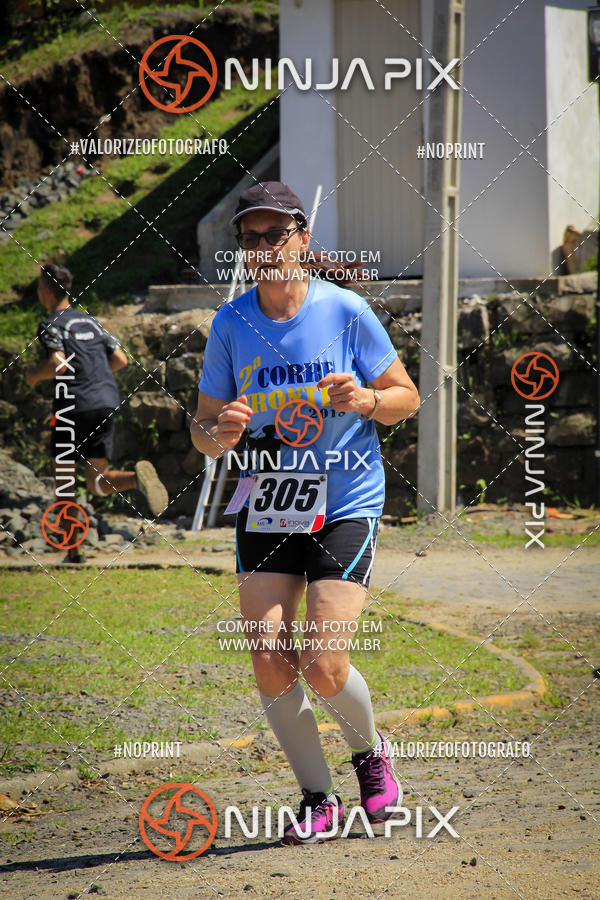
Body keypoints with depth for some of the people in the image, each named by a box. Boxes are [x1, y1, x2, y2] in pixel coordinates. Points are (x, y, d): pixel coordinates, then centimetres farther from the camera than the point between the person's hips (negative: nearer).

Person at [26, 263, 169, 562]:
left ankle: (73, 550, 4)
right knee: (98, 483, 7)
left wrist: (34, 374, 1)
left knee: (63, 478, 9)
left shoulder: (52, 325, -4)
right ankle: (137, 477, -26)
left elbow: (59, 364, -19)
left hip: (74, 405, -6)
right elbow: (120, 360, 19)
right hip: (107, 402, 6)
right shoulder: (90, 321, 18)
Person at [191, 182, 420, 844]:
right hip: (266, 507, 3)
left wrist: (365, 399, -19)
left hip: (347, 504, -3)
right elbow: (203, 425, 7)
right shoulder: (231, 325, 1)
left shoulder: (345, 311, -6)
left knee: (322, 667, -13)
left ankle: (370, 752, 20)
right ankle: (317, 797, 12)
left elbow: (406, 396, 3)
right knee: (270, 663, -7)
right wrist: (218, 434, -17)